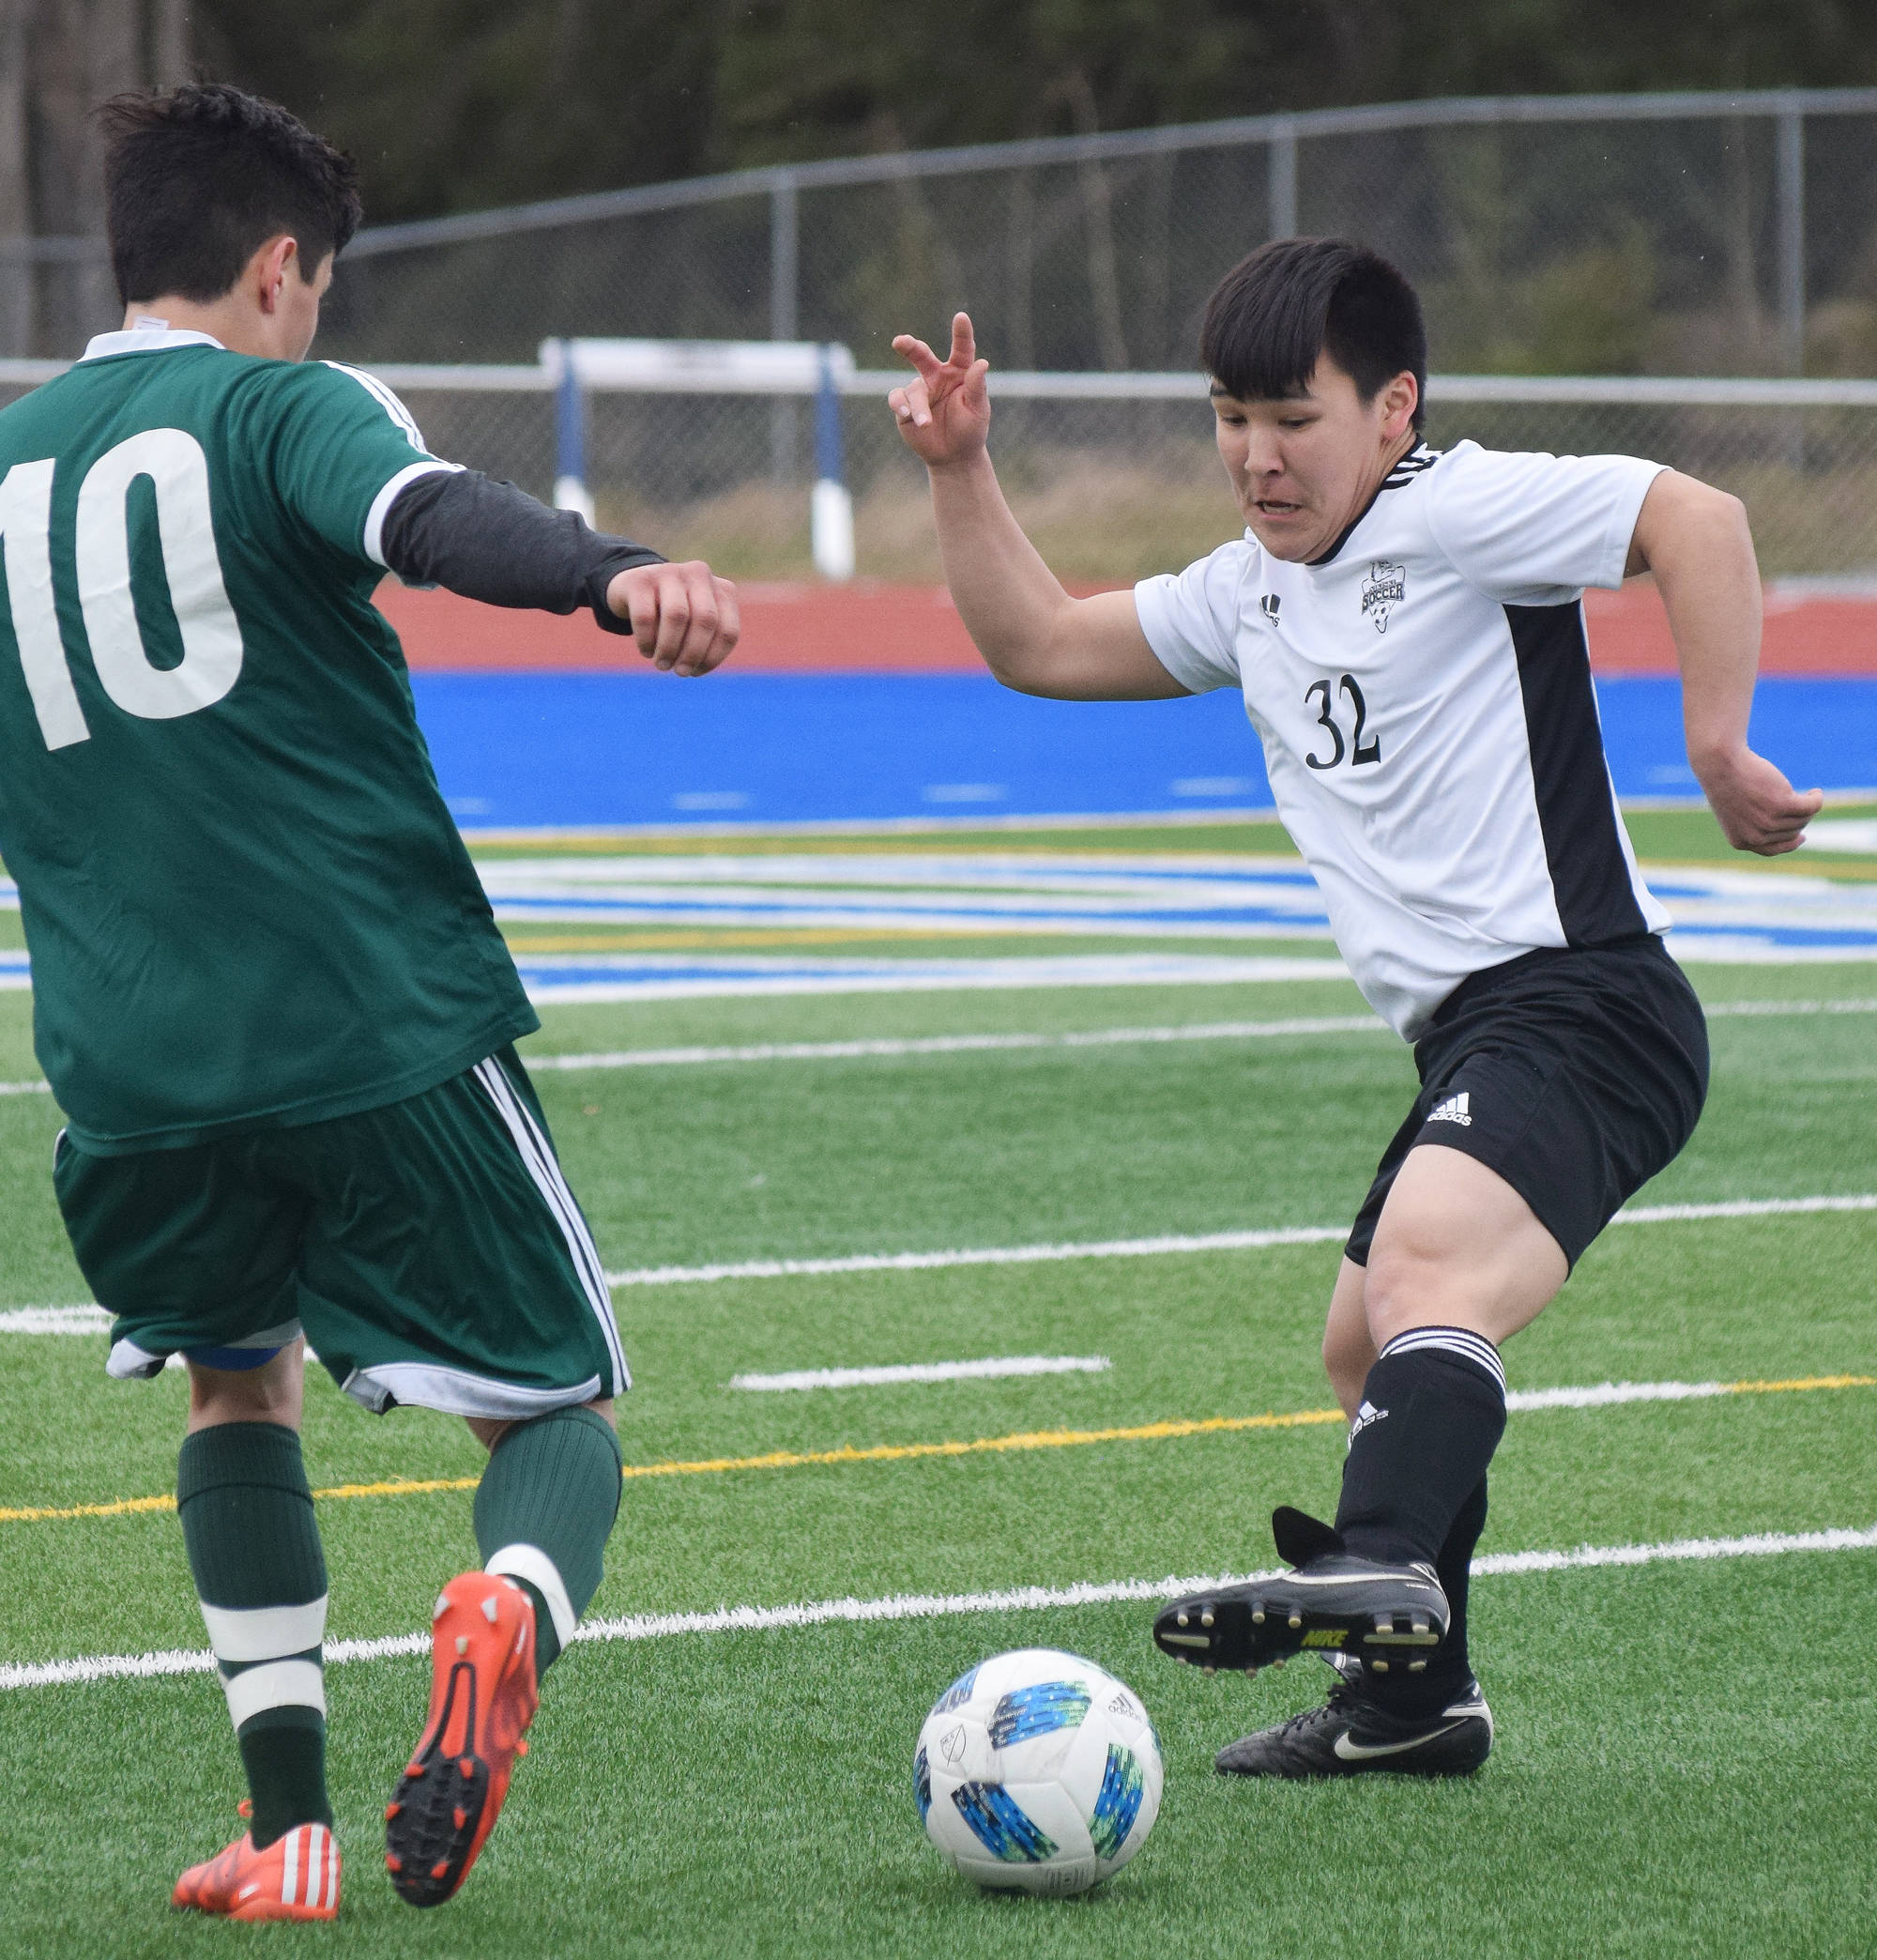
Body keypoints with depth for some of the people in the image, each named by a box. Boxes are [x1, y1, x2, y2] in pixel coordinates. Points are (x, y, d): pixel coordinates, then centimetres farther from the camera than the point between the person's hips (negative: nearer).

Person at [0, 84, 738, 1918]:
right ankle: (513, 1610, -29)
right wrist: (610, 575, -42)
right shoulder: (279, 409, -1)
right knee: (555, 1409, 7)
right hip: (382, 1026, -4)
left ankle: (287, 1822, 13)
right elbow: (429, 520, -25)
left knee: (237, 1382, 28)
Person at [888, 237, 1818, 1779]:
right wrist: (961, 471, 17)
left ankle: (1382, 1568, -57)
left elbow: (1698, 521, -19)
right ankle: (1410, 1695, 36)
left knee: (1430, 1265, -35)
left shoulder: (1455, 517, -7)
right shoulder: (1251, 595, 19)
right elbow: (1039, 644, 29)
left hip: (1582, 1009, -10)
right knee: (1366, 1356, 23)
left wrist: (1718, 752, -24)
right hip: (1472, 1043, 10)